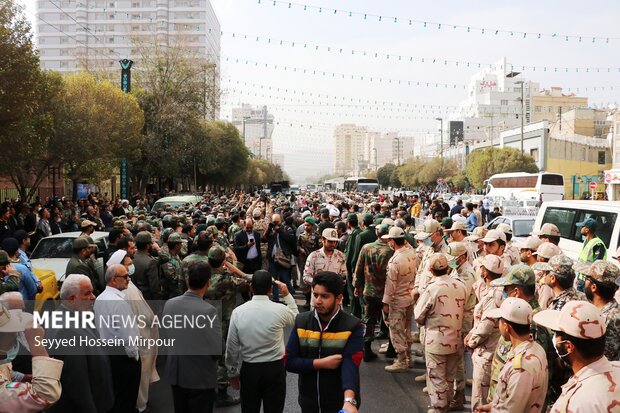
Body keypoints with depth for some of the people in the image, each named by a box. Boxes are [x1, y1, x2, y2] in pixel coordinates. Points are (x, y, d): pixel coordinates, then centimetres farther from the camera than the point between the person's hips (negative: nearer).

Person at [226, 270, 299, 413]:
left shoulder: (238, 312, -9)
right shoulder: (279, 310, -13)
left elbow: (232, 347, -2)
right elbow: (296, 317, 11)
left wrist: (232, 372, 11)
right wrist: (287, 295, 13)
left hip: (249, 369, 2)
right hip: (275, 369, -1)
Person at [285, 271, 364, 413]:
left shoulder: (353, 326, -13)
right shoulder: (301, 322, -4)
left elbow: (351, 364, -25)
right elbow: (289, 362, -6)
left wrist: (349, 400, -40)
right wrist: (321, 363, -18)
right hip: (309, 402, 3)